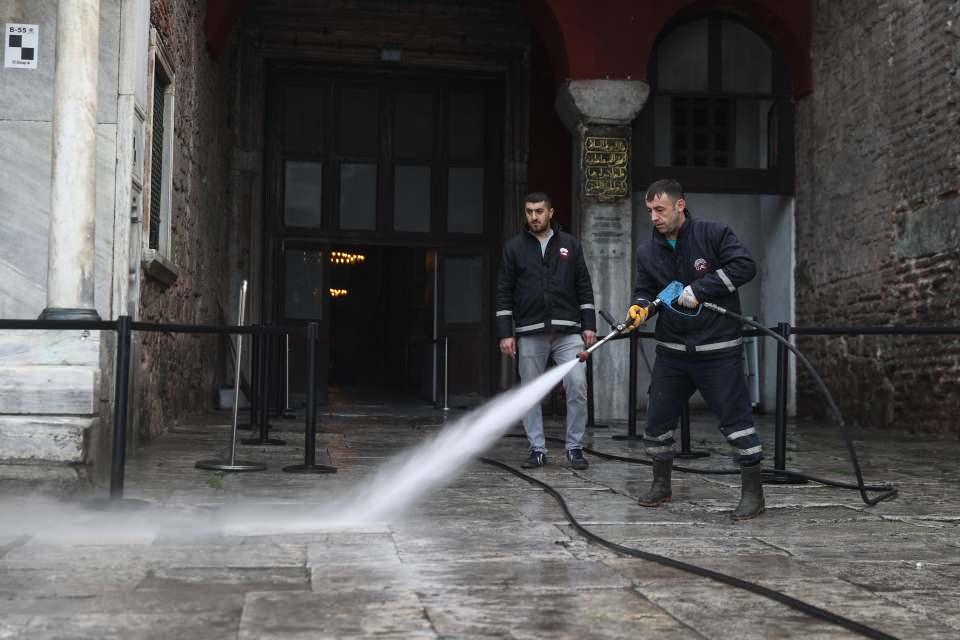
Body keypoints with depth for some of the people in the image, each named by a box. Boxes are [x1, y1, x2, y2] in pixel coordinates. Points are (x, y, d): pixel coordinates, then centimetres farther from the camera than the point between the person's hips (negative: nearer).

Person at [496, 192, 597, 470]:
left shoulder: (569, 244, 8)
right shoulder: (514, 247, 5)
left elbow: (584, 287, 9)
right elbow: (504, 292, 3)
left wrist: (589, 325, 1)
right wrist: (505, 333, -3)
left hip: (568, 331, 0)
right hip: (530, 333, 0)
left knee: (577, 385, -8)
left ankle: (575, 447, 4)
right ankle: (537, 449, 13)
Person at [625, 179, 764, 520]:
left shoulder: (713, 233, -9)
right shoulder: (647, 251, 6)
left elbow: (745, 266, -15)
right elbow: (645, 291, 10)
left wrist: (699, 289, -20)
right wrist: (640, 307, -14)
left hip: (718, 349, -5)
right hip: (671, 350, 5)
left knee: (736, 417, -4)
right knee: (658, 417, 9)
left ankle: (753, 492, 7)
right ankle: (661, 485, 27)